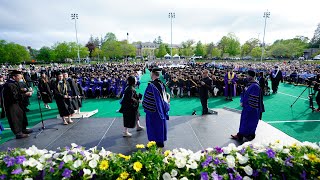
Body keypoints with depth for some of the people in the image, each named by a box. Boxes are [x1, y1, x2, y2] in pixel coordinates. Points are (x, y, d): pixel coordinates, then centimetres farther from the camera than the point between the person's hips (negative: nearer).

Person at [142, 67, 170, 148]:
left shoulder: (151, 85, -20)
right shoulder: (161, 84, 1)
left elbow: (147, 98, -14)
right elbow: (164, 96, 9)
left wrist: (143, 104, 3)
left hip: (152, 110, -7)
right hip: (161, 109, 7)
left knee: (153, 125, 7)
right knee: (160, 124, 16)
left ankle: (155, 142, 17)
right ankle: (161, 141, 28)